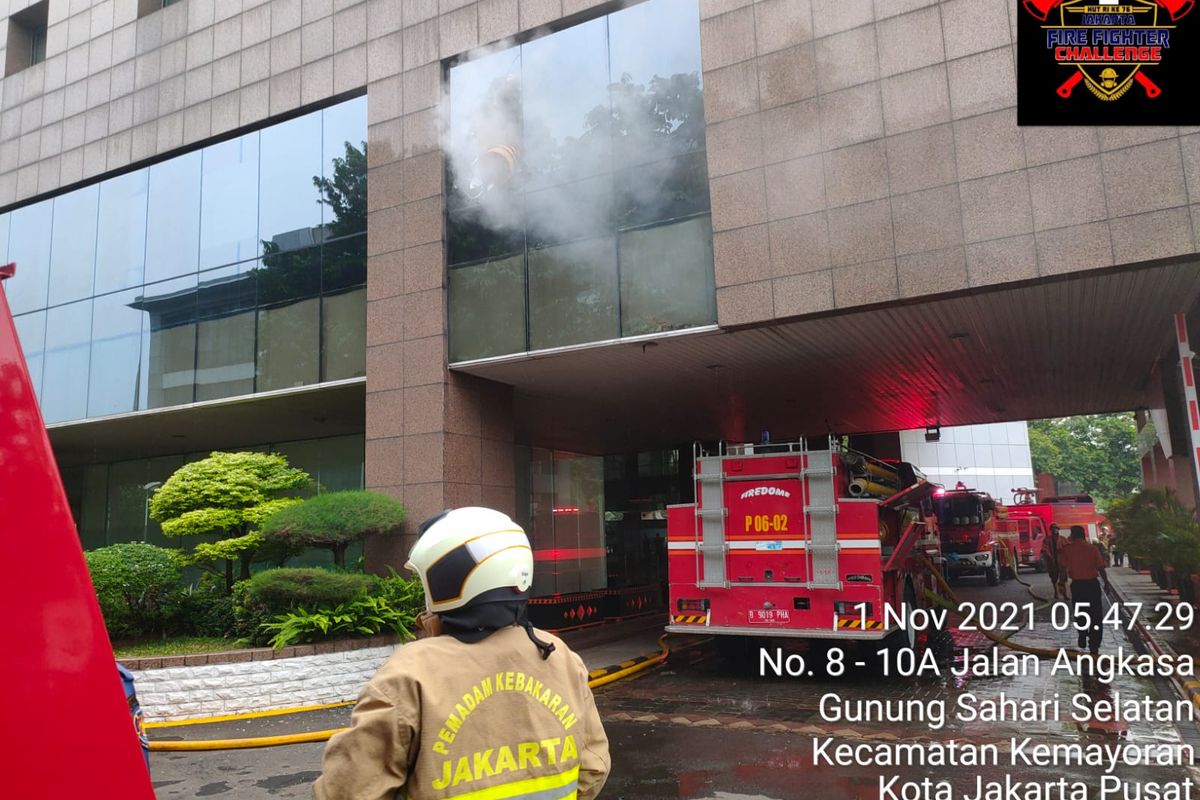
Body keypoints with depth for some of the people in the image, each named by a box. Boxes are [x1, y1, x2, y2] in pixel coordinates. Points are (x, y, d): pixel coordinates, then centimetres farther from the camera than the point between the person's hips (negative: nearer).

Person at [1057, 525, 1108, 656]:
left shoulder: (1066, 549, -4)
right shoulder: (1092, 548, -5)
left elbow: (1063, 568, -4)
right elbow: (1100, 568, -4)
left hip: (1077, 585, 1)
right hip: (1092, 583, -1)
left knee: (1080, 615, 18)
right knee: (1095, 616, 6)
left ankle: (1082, 642, 24)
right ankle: (1094, 646, 3)